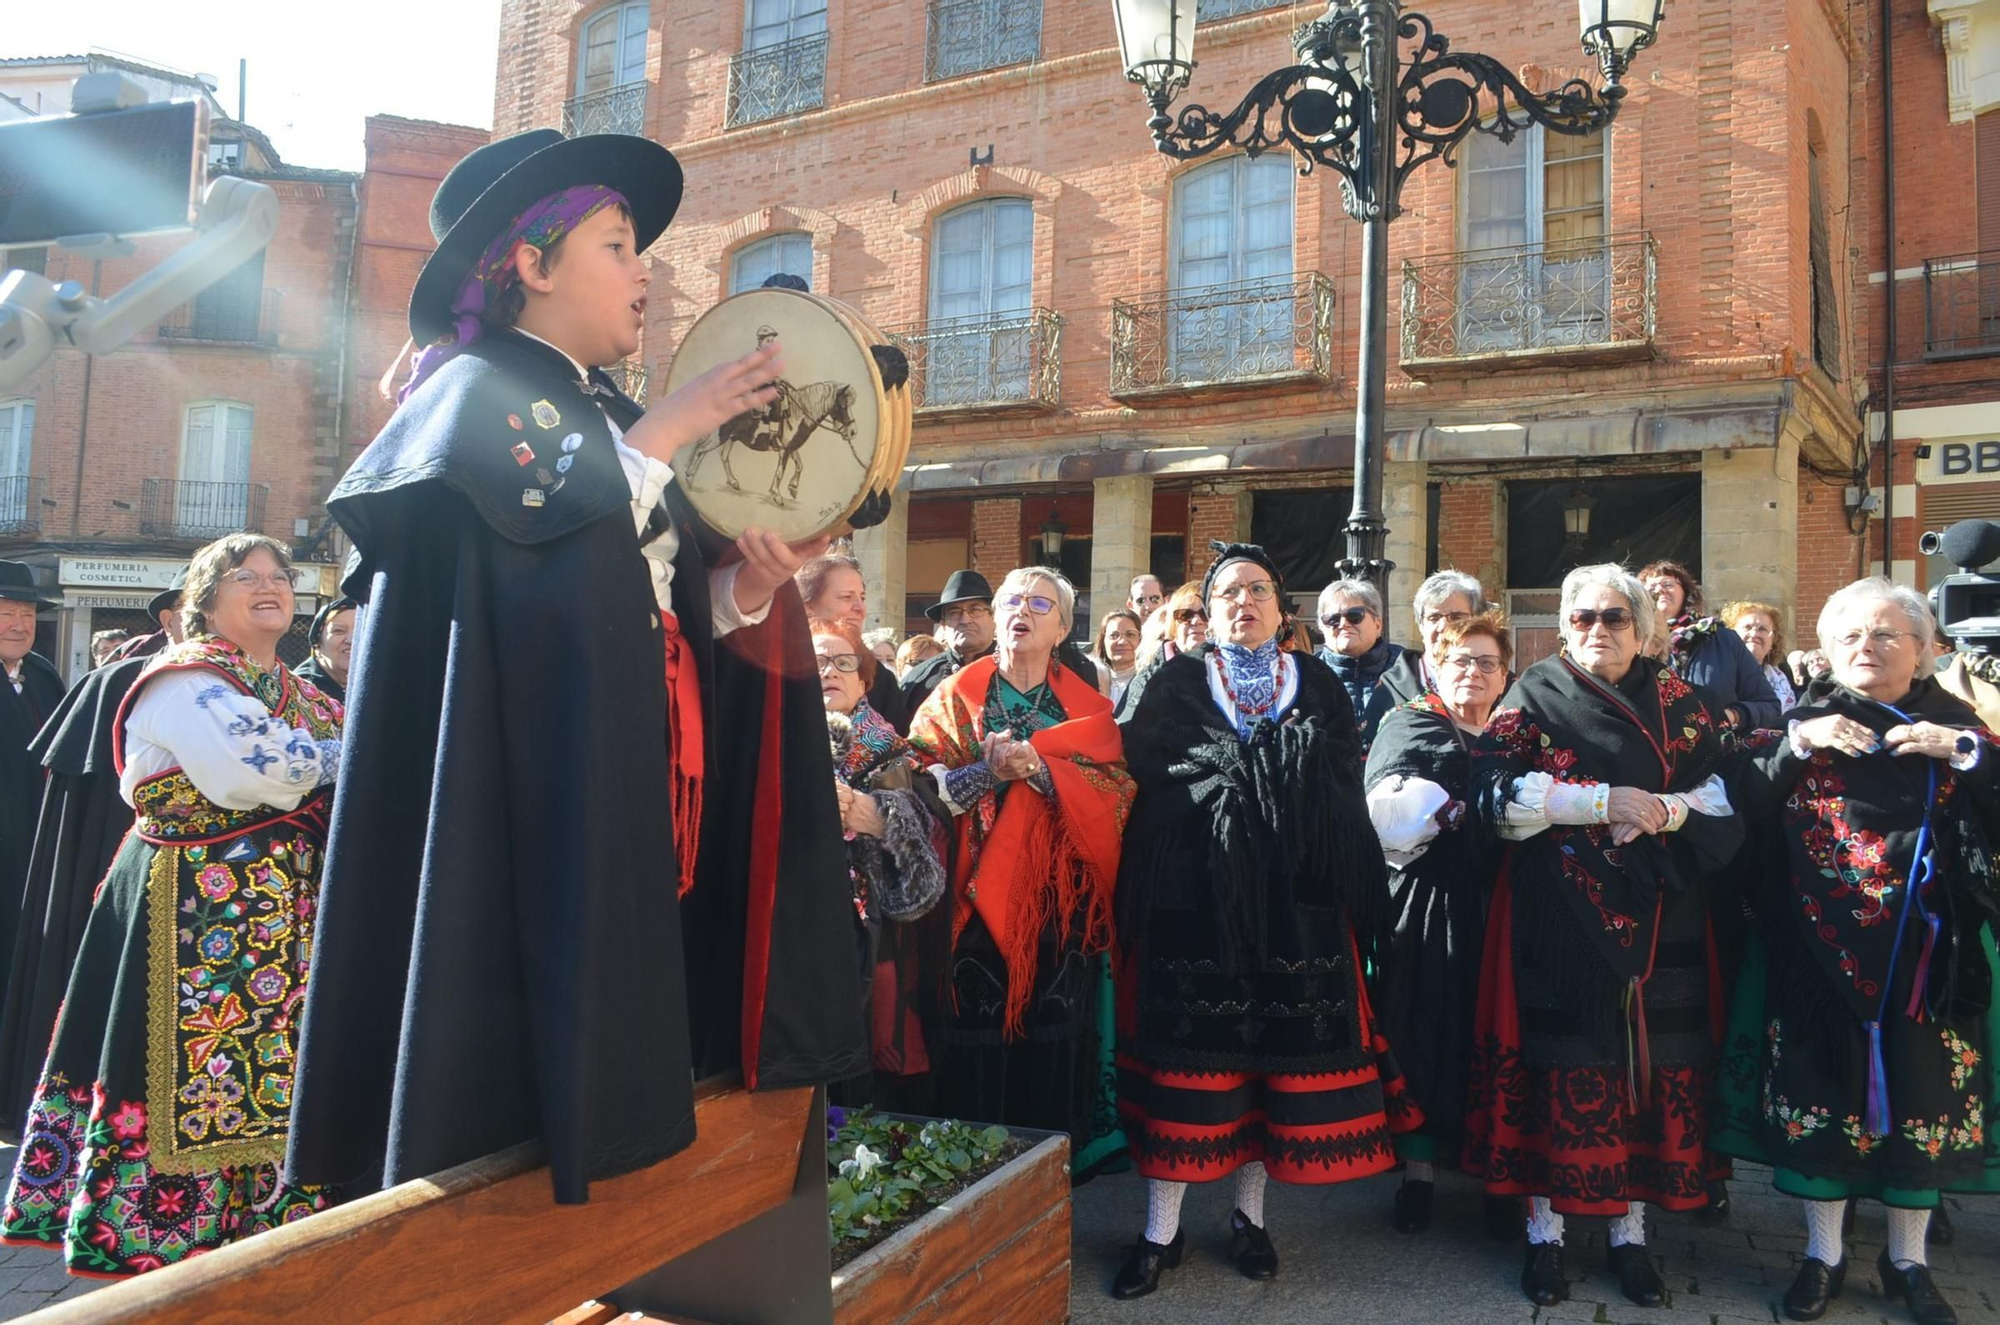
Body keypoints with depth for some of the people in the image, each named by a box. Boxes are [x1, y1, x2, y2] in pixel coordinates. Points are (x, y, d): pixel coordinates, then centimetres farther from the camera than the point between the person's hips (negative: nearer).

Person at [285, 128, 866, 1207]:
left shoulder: (615, 419, 19)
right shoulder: (475, 392, -3)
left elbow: (678, 616, 16)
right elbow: (553, 525, -21)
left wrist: (752, 582, -4)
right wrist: (676, 424, -9)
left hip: (623, 798, 7)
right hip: (522, 798, -7)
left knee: (607, 1026, 7)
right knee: (517, 1054, -5)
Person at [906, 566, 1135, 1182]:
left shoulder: (1087, 706, 10)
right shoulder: (956, 694, 9)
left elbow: (1116, 787, -5)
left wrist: (1035, 766, -16)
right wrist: (987, 770, -16)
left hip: (1059, 898, 1)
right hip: (979, 894, -1)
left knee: (1054, 1035, 1)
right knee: (978, 1035, -3)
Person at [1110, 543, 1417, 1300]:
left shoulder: (1318, 685, 13)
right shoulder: (1175, 683, 8)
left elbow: (1342, 784, 3)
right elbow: (1154, 770, -6)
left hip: (1295, 899, 2)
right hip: (1197, 894, -2)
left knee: (1282, 1048, 4)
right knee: (1188, 1050, -2)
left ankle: (1250, 1215, 21)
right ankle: (1161, 1231, 8)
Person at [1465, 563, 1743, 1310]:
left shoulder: (1678, 703, 11)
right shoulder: (1533, 697, 2)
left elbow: (1722, 795, 5)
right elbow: (1496, 794, -11)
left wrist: (1662, 812, -14)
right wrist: (1604, 802, -17)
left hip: (1658, 922, 3)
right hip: (1559, 923, -3)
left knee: (1653, 1066, 5)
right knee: (1561, 1070, -1)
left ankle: (1631, 1232, 19)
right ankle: (1545, 1233, 11)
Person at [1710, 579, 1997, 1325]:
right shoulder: (1806, 716, 5)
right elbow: (1746, 804, -6)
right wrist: (1795, 742, -17)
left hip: (1927, 954, 1)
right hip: (1820, 949, 0)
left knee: (1924, 1095, 7)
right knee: (1822, 1090, 5)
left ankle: (1907, 1259, 26)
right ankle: (1823, 1256, 21)